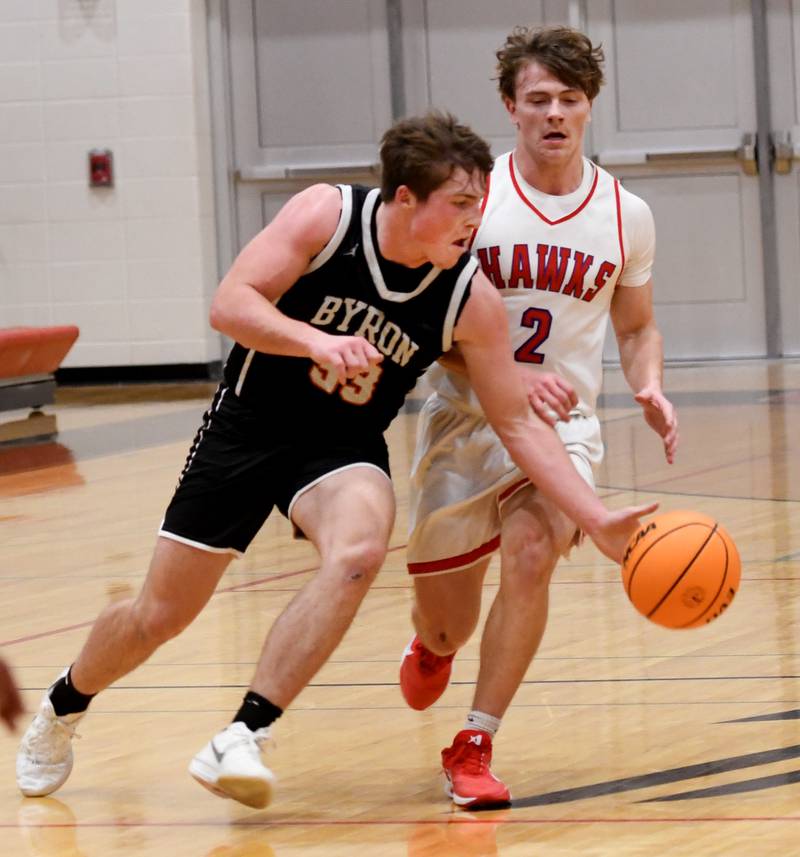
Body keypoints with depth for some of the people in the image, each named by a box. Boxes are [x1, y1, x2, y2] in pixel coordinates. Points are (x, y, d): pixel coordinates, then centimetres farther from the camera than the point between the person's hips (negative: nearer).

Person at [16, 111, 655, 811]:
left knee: (359, 550, -33)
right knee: (160, 615, 4)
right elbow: (230, 305, -24)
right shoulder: (327, 215, -19)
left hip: (344, 448, 1)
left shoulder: (471, 297, -14)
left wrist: (597, 520, -14)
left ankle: (243, 740, -29)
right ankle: (64, 707, 37)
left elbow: (518, 424, -8)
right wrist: (316, 341, -41)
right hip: (248, 428, -1)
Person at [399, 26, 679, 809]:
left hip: (561, 424, 1)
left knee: (531, 554, -29)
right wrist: (509, 377, -24)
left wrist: (650, 391, -5)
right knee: (446, 626, 8)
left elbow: (636, 327, 16)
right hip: (463, 420, -1)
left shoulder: (625, 216, 1)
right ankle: (430, 645, 50)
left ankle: (473, 748, -18)